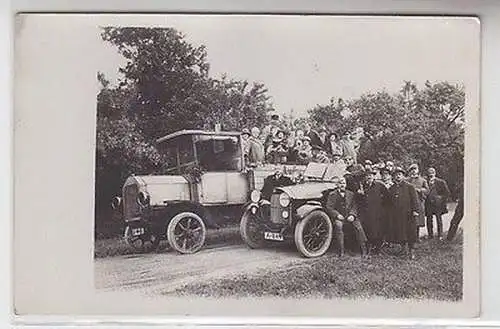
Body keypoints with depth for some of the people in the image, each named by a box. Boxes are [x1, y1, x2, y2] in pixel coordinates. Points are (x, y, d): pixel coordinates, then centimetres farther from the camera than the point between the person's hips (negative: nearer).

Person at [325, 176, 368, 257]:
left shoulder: (350, 194, 16)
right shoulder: (332, 194, 8)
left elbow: (354, 206, 9)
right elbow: (328, 207, 0)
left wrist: (352, 215, -9)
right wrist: (337, 215, -14)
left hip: (349, 216, 2)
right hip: (339, 217, -2)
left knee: (358, 226, -24)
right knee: (338, 225, -34)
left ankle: (363, 249, -18)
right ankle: (341, 250, -29)